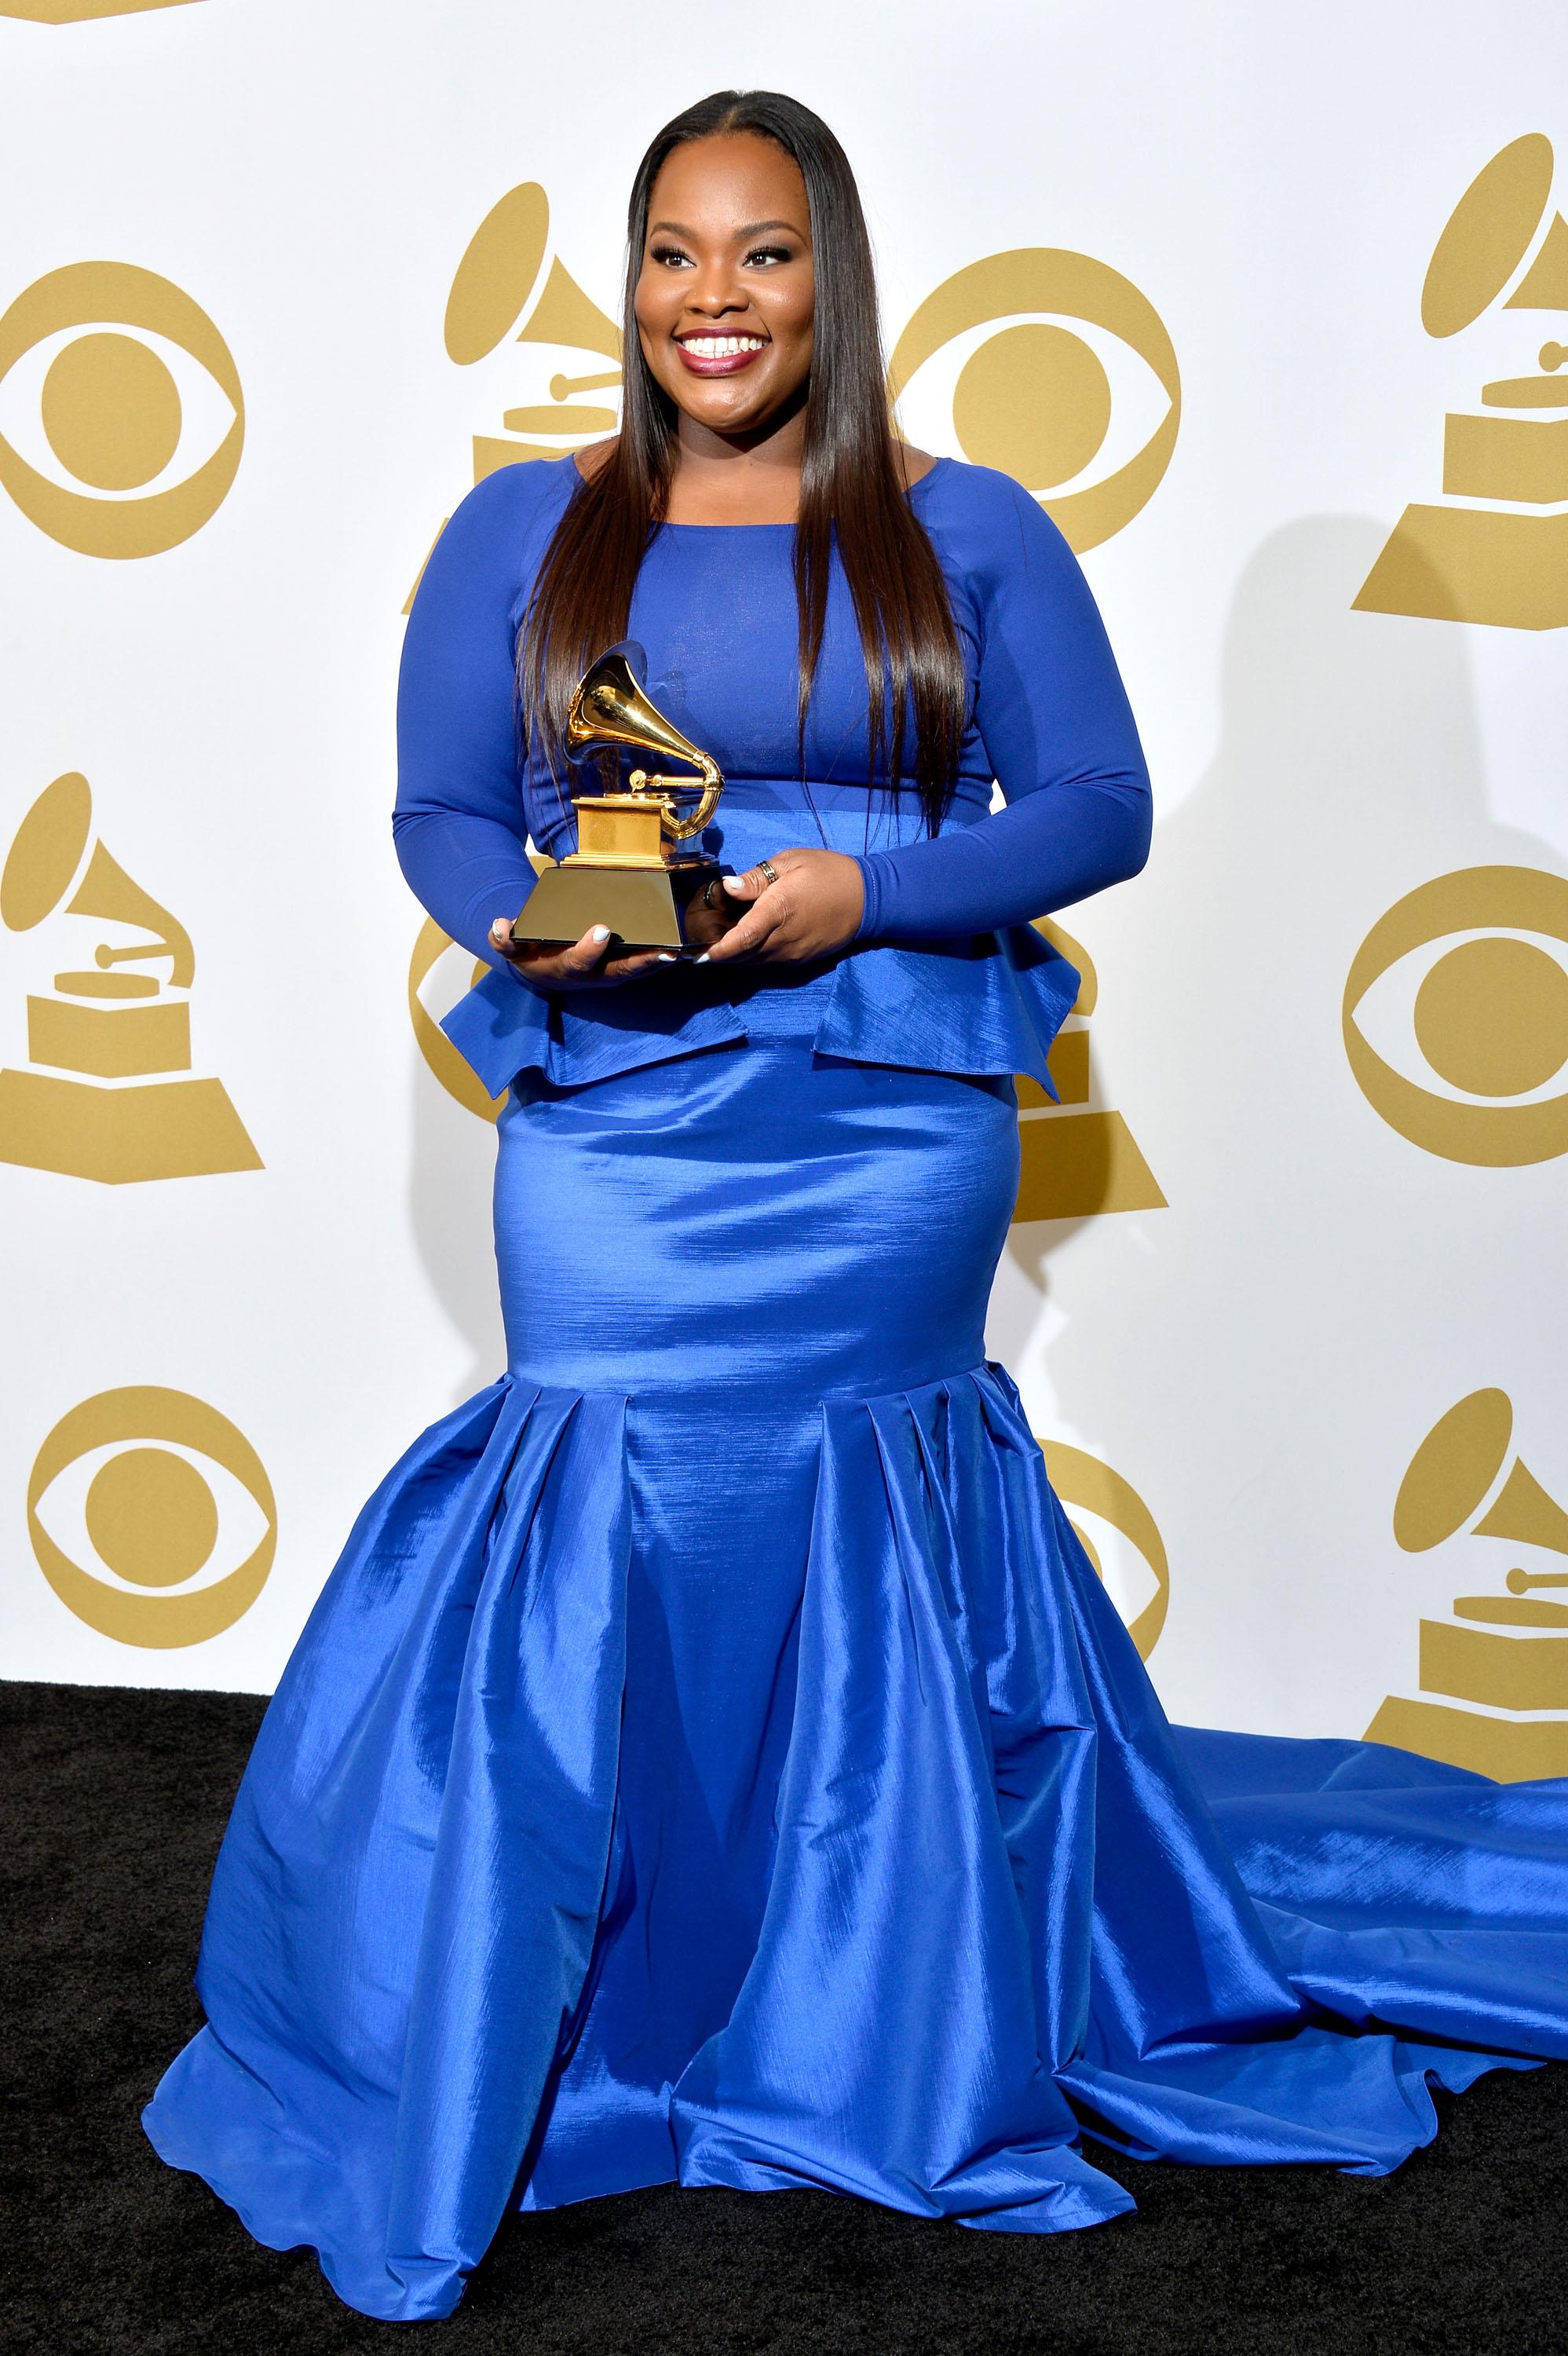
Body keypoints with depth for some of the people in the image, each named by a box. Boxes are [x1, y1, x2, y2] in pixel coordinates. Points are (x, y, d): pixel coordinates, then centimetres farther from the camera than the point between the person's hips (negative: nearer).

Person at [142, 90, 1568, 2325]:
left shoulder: (968, 531, 6)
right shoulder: (524, 529, 10)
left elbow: (1099, 807, 3)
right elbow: (441, 809, 10)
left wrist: (868, 891, -13)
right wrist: (528, 926, -12)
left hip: (888, 1130, -1)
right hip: (614, 1124, 1)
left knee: (865, 1543, 3)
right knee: (614, 1529, -2)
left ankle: (897, 2016, 25)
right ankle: (602, 2012, 20)